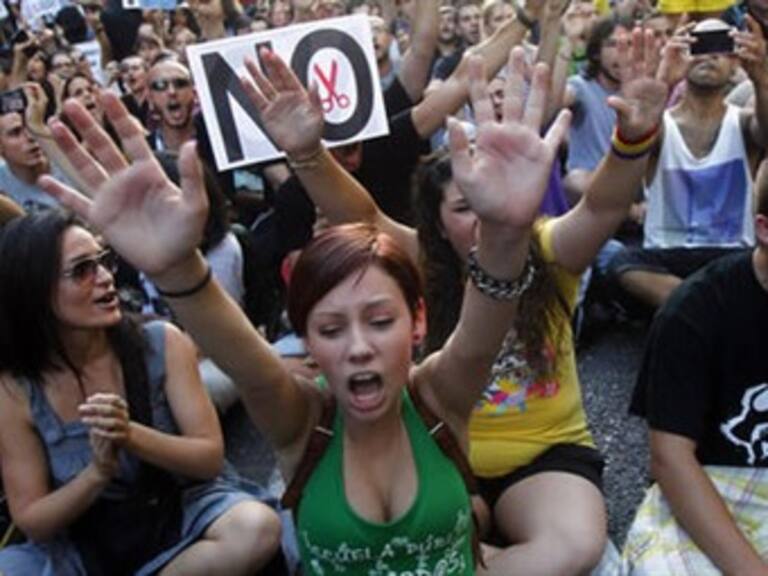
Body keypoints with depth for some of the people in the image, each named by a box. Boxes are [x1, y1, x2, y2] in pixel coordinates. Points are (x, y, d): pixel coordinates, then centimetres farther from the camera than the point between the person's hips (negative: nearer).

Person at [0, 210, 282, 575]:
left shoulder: (163, 344, -11)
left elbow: (211, 457, -11)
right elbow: (32, 522, -8)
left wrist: (132, 435, -29)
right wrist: (97, 472, -27)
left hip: (177, 515, 1)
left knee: (258, 528, -30)